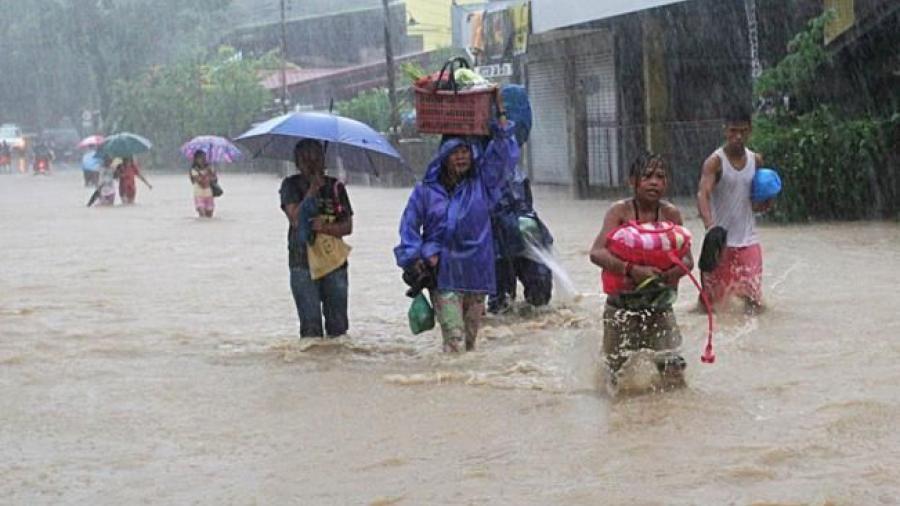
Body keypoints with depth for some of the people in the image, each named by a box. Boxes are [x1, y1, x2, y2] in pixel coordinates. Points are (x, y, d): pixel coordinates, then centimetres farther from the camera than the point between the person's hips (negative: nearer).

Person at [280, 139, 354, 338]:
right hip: (303, 264, -2)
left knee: (338, 325, 4)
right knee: (311, 325, -7)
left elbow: (347, 226, 1)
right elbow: (296, 219, -13)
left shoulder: (336, 187, 7)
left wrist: (325, 227, -18)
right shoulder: (291, 185, 2)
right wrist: (313, 189, -13)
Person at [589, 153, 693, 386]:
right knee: (621, 379, 4)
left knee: (673, 369, -7)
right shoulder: (620, 211, -10)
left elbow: (687, 260, -3)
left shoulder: (671, 214, -2)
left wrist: (670, 273, -26)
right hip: (622, 304, -2)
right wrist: (632, 269, -37)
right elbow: (597, 253, -22)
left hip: (659, 304, 2)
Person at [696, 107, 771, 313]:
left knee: (753, 298, -2)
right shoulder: (715, 162, -10)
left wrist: (764, 203, -6)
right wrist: (710, 226, -43)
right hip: (721, 239, -4)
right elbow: (703, 195, -25)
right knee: (712, 296, 5)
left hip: (748, 239, 4)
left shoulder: (756, 160, 6)